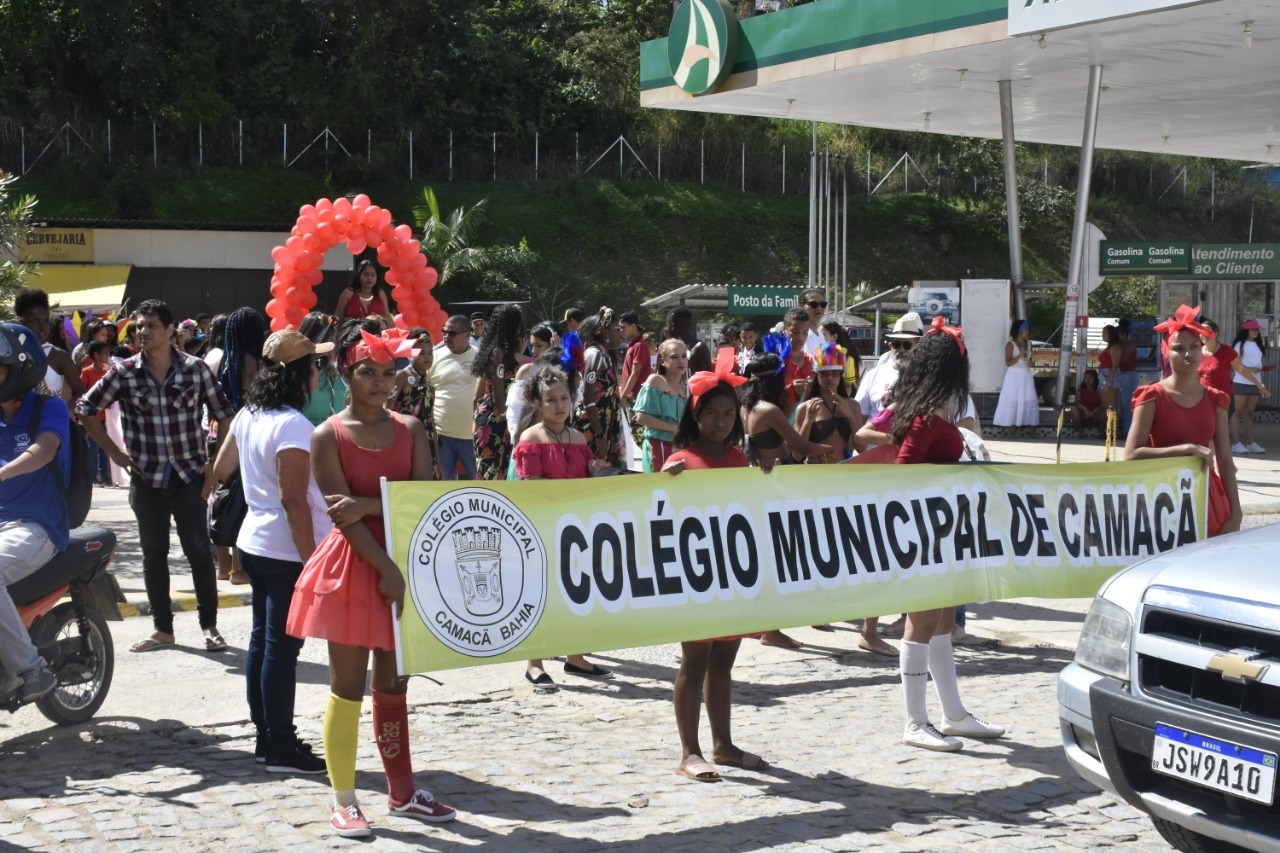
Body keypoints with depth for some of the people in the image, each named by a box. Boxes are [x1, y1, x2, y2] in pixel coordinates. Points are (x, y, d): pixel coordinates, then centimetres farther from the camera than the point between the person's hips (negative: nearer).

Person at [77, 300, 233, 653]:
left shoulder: (196, 369, -4)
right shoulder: (124, 373, -2)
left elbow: (223, 415, 3)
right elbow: (85, 409, 6)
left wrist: (215, 461, -2)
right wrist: (115, 452, 2)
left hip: (189, 475, -2)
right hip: (147, 478, 2)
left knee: (199, 551, -1)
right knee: (153, 555, 9)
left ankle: (210, 626, 10)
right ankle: (162, 629, 18)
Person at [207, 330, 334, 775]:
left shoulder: (248, 415, 8)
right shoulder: (293, 425, -20)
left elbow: (221, 467, 22)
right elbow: (294, 500, -22)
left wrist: (209, 487, 42)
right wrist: (312, 561, -21)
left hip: (253, 542, 9)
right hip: (287, 550, -9)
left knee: (262, 639, 14)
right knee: (282, 646, -4)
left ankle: (265, 735, 23)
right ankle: (281, 748, 2)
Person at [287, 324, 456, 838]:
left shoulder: (410, 430, 6)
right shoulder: (328, 436, -6)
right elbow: (343, 517, -13)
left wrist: (367, 505, -19)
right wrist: (386, 569, -20)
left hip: (404, 565, 4)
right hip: (353, 565, -4)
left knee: (392, 684, 14)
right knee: (348, 687, 1)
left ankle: (402, 792, 24)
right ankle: (344, 800, 11)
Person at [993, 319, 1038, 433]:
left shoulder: (1028, 343, 7)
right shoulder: (1011, 344, -11)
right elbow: (1008, 363, -16)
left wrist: (1030, 362, -1)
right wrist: (1020, 356, -29)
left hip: (1026, 376, 6)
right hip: (1014, 376, -6)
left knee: (1026, 400, 1)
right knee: (1012, 400, -4)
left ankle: (1023, 423, 4)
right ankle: (1011, 423, -1)